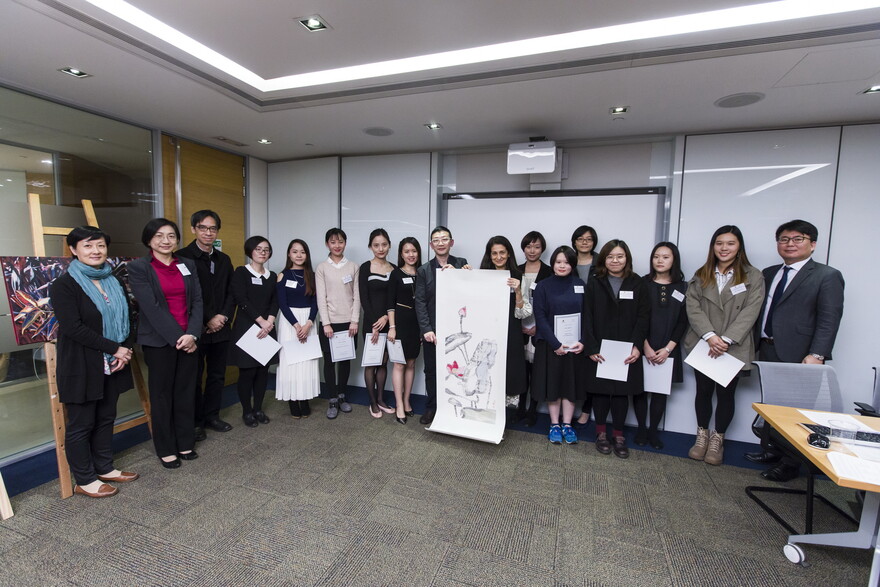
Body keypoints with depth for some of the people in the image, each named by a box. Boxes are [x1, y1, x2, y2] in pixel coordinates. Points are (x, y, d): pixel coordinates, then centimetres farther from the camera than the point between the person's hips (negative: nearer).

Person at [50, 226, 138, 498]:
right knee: (81, 424, 8)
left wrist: (126, 349, -7)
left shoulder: (114, 281, 9)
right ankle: (84, 480, 22)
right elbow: (73, 327, -18)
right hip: (81, 367, -5)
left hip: (112, 365, 6)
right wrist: (115, 348, -18)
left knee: (106, 418, 16)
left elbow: (129, 319, 8)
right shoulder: (64, 285, -9)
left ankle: (105, 468, 31)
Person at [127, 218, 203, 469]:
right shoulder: (138, 267, -4)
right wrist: (176, 337, -15)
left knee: (186, 392, 11)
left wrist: (192, 334, -11)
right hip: (159, 340, -3)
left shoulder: (188, 265, 8)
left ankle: (185, 443, 26)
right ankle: (166, 449, 23)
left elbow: (197, 301, 2)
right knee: (162, 394, 9)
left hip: (188, 338, 4)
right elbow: (151, 307, -12)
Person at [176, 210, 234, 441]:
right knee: (194, 377, 8)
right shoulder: (183, 257, -7)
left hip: (220, 328, 5)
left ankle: (212, 416, 28)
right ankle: (195, 421, 22)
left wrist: (223, 316, -6)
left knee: (217, 375, 13)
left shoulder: (224, 259, 11)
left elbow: (231, 292, 9)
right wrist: (207, 319, -14)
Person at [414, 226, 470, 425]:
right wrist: (426, 329, -10)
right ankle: (431, 407, 29)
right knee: (431, 370, 12)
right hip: (432, 330, 1)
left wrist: (455, 273, -18)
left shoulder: (461, 264, 2)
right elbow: (420, 302, -1)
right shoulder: (424, 270, 3)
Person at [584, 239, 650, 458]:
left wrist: (637, 346, -10)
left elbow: (643, 317, 0)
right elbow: (588, 318, -2)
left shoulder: (637, 284, 4)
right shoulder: (594, 284, 2)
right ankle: (601, 432, 23)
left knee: (622, 391, 7)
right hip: (600, 349, 0)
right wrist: (591, 347, -10)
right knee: (601, 390, 7)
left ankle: (618, 435, 21)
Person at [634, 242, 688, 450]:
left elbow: (683, 321, 2)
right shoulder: (642, 284, 0)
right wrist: (645, 346, -10)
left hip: (668, 350, 2)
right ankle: (641, 428, 19)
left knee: (661, 390, 7)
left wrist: (668, 348, -7)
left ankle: (654, 430, 20)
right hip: (643, 348, -1)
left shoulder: (682, 288, 6)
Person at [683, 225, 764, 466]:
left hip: (734, 348, -2)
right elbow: (692, 307, -3)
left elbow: (750, 311, -9)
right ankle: (702, 435, 27)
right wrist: (710, 336, -16)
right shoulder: (701, 275, 6)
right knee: (703, 391, 11)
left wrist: (726, 340, -19)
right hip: (703, 344, 2)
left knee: (726, 393, 8)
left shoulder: (753, 277, -1)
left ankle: (717, 439, 25)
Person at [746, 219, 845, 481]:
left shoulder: (827, 276, -4)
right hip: (767, 351, 6)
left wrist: (817, 355, -21)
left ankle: (789, 464, 18)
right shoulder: (769, 273, 14)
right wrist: (755, 343, 8)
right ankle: (770, 450, 30)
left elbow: (829, 320, -12)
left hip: (798, 356, -6)